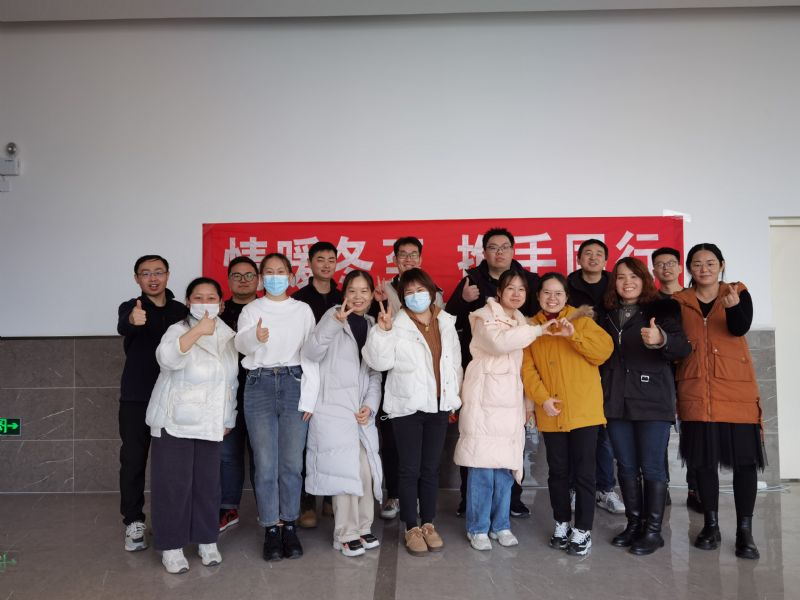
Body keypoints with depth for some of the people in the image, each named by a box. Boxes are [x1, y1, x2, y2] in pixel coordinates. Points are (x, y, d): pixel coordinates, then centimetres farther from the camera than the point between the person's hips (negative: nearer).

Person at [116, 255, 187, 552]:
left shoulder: (182, 310, 7)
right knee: (133, 460, 2)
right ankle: (134, 522, 14)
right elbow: (123, 327, -28)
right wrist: (133, 320, -48)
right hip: (136, 398, -2)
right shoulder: (130, 308, -2)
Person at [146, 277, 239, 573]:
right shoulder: (179, 330, -9)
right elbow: (167, 358, -32)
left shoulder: (229, 336, 7)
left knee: (208, 483, 10)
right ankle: (171, 546, 13)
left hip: (210, 424, 5)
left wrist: (228, 419, 15)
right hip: (175, 422, -4)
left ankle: (207, 540, 24)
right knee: (173, 484, -1)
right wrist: (197, 331, -41)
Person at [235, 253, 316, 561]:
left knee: (292, 462, 2)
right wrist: (255, 336, -34)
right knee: (265, 463, 1)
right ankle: (271, 528, 12)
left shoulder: (303, 310, 11)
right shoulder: (251, 310, 8)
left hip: (294, 383, 1)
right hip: (259, 385, 0)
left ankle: (289, 525, 16)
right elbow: (241, 343, -10)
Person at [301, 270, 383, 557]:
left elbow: (375, 374, 13)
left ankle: (362, 528, 22)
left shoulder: (373, 326, 13)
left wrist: (370, 405, -1)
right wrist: (335, 323, -27)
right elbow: (311, 354, -17)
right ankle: (346, 534, 8)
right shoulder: (333, 316, -3)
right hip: (333, 408, -5)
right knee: (345, 470, -6)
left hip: (362, 411, 5)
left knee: (366, 470, 4)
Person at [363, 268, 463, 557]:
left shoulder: (446, 323, 7)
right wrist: (383, 331, -26)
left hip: (439, 405, 4)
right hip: (408, 405, -3)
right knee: (410, 469, 3)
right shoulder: (397, 325, -6)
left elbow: (455, 362, 13)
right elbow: (380, 361, -15)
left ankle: (429, 524, 25)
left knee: (431, 468, 11)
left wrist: (455, 396, 12)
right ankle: (412, 528, 17)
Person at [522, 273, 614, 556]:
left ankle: (582, 530, 16)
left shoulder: (581, 319, 2)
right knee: (557, 471, 13)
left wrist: (574, 335, -22)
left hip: (584, 410, -2)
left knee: (583, 472, 2)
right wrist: (542, 398, -12)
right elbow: (527, 368, 1)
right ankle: (562, 524, 28)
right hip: (551, 413, 3)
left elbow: (604, 350, -10)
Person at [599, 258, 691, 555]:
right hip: (616, 401, 5)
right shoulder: (608, 315, 12)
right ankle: (634, 524, 23)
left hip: (652, 400, -4)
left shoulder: (662, 309, -2)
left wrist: (661, 340, -32)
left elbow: (683, 348, -13)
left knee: (652, 467, 0)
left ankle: (653, 530, 12)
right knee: (626, 466, 11)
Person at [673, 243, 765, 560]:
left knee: (744, 457, 0)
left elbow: (740, 328, -16)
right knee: (704, 458, 6)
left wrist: (733, 307, -36)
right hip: (696, 390, 1)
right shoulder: (679, 301, 6)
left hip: (737, 389, -1)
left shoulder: (738, 293, 3)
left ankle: (745, 530, 12)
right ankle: (711, 525, 20)